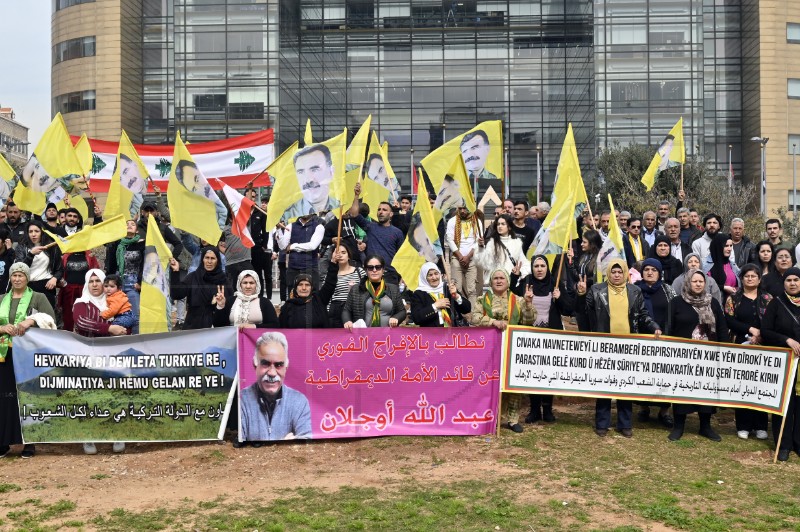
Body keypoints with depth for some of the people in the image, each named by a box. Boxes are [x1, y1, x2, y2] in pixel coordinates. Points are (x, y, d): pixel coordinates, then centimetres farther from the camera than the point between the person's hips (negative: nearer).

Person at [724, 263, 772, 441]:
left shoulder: (767, 299, 8)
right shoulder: (733, 298, 5)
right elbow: (729, 321, -5)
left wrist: (760, 336, -14)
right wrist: (750, 329, -15)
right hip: (740, 348, -1)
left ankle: (760, 425, 11)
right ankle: (743, 425, 7)